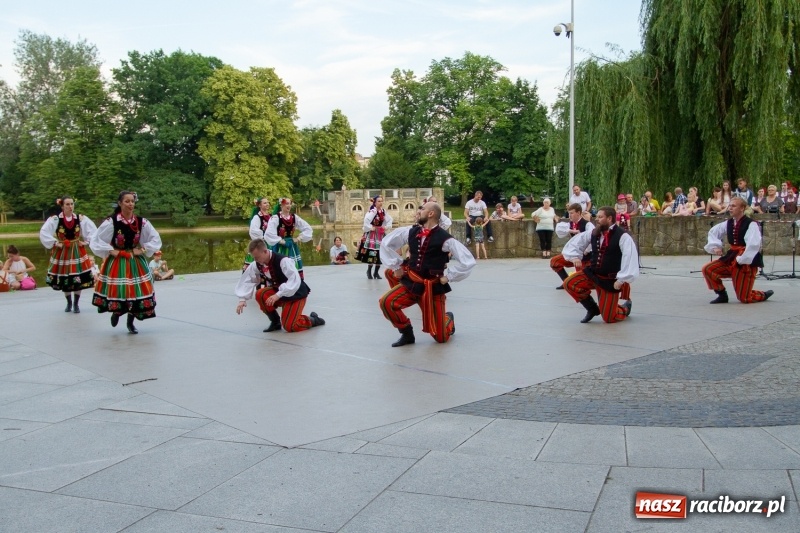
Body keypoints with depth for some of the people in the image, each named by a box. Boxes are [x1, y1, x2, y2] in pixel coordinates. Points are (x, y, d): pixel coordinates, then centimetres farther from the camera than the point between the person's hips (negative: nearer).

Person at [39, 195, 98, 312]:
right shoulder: (55, 219, -10)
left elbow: (93, 231, 3)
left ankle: (76, 303, 17)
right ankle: (69, 303, 27)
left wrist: (86, 242, -3)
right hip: (62, 252, -1)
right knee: (64, 280, 7)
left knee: (79, 279, 1)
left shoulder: (81, 218, -5)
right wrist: (54, 243, -10)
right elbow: (43, 233, -10)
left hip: (77, 252, 1)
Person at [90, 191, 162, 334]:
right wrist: (110, 251, -11)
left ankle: (130, 322, 22)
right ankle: (116, 313, 33)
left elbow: (155, 239, 6)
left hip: (136, 262, 3)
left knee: (136, 291, 4)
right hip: (116, 262, -3)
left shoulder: (141, 222, -3)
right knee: (117, 291, -1)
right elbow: (95, 241, -9)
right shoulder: (111, 221, -13)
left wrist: (142, 250, -3)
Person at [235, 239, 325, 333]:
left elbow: (295, 281, -38)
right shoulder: (257, 264, -10)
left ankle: (313, 320, 13)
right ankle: (275, 322, 0)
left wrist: (278, 295, -43)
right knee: (260, 295, -22)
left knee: (289, 327, -16)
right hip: (279, 292, 7)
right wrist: (242, 299, -18)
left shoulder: (283, 261, -32)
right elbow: (247, 280, -5)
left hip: (296, 294, -7)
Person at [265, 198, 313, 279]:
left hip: (292, 246, 6)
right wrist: (279, 240, -18)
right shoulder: (275, 218, -13)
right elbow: (269, 233, -24)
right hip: (280, 248, -5)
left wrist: (299, 238, 0)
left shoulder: (294, 217, 4)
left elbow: (308, 229, 9)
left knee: (296, 269, 8)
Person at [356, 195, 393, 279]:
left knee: (381, 253, 5)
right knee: (372, 253, -9)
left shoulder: (384, 211, 6)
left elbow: (389, 220, 19)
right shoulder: (372, 211, -14)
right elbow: (366, 221, -26)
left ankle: (376, 272, 14)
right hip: (372, 234, -6)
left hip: (381, 234, 6)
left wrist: (387, 227, 6)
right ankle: (369, 272, 5)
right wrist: (370, 228, -18)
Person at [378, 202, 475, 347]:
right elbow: (387, 243, 13)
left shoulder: (444, 239, -15)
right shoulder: (410, 232, -1)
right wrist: (396, 266, 8)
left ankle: (448, 319, 38)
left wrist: (448, 276, -10)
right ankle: (407, 334, 1)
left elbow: (468, 261, -15)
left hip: (433, 287, -4)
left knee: (440, 337, 0)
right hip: (411, 282, 4)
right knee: (386, 302, -21)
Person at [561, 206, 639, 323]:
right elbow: (575, 242, 12)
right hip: (592, 274, 5)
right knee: (569, 284, -18)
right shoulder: (593, 233, 0)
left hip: (610, 281, -5)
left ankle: (625, 308, 35)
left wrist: (621, 280, -24)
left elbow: (630, 259, -23)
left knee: (608, 318, -4)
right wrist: (575, 256, -5)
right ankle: (592, 309, 6)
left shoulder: (622, 236, -17)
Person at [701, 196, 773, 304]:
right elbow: (713, 232, 17)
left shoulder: (751, 224, -16)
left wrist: (740, 260, -23)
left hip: (746, 262, -7)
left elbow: (753, 245, -26)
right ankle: (722, 295, 7)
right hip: (731, 258, 7)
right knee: (707, 269, -7)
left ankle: (764, 295, 28)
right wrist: (715, 246, 1)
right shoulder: (729, 223, 4)